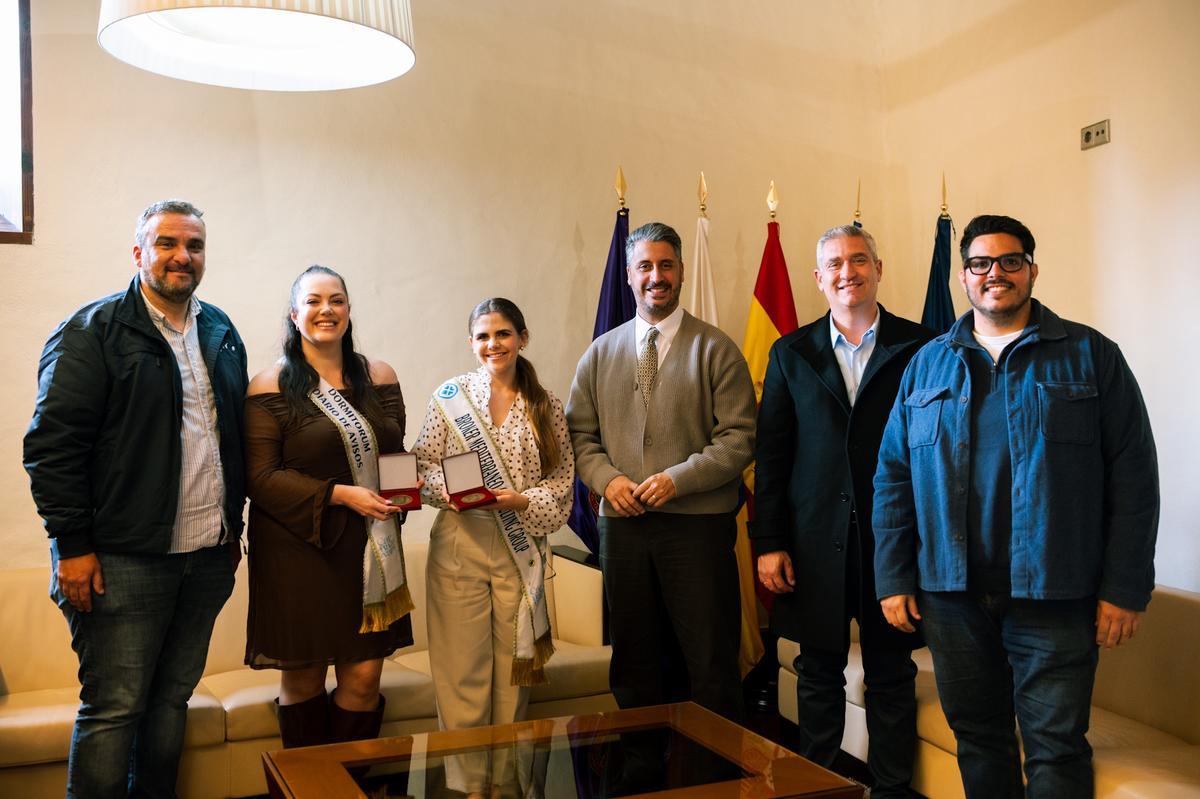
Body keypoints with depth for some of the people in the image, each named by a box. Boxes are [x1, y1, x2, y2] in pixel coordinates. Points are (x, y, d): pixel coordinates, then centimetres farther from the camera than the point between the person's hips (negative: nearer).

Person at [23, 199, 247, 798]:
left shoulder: (222, 333, 13)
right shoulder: (93, 330, -6)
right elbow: (51, 444, -10)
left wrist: (233, 524, 15)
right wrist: (72, 545, -13)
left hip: (207, 556, 6)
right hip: (124, 561, -6)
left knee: (172, 697, 15)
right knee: (113, 708, 1)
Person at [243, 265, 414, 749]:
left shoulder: (379, 376, 8)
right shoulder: (271, 386, -5)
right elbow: (259, 477, -10)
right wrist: (340, 494, -18)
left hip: (369, 549, 4)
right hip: (298, 548, -3)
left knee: (364, 676, 3)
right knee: (303, 676, 7)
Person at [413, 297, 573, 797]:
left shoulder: (546, 406, 4)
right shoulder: (450, 396, 1)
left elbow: (562, 479, 3)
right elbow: (423, 466, 2)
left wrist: (523, 501, -14)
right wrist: (449, 491, -16)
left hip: (520, 549, 1)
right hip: (459, 545, -1)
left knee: (513, 666, 9)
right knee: (462, 668, 3)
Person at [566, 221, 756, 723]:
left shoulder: (716, 350, 0)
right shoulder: (601, 353, 11)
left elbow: (739, 438, -6)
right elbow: (579, 434, 11)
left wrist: (678, 478, -17)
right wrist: (607, 478, -7)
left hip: (698, 525, -3)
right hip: (622, 525, 4)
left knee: (711, 666, 2)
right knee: (634, 664, 14)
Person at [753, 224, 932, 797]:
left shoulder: (919, 348, 1)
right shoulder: (791, 354, 6)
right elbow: (770, 454, 4)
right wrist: (768, 543, -1)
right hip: (815, 540, 2)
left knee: (891, 676, 10)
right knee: (818, 675, 12)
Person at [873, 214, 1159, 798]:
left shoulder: (1089, 355, 2)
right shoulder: (927, 365, 10)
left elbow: (1133, 476, -2)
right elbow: (893, 477, 9)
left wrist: (1124, 589, -8)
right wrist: (893, 579, 3)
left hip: (1054, 595, -2)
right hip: (951, 593, 3)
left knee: (1057, 749, 2)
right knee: (976, 738, 14)